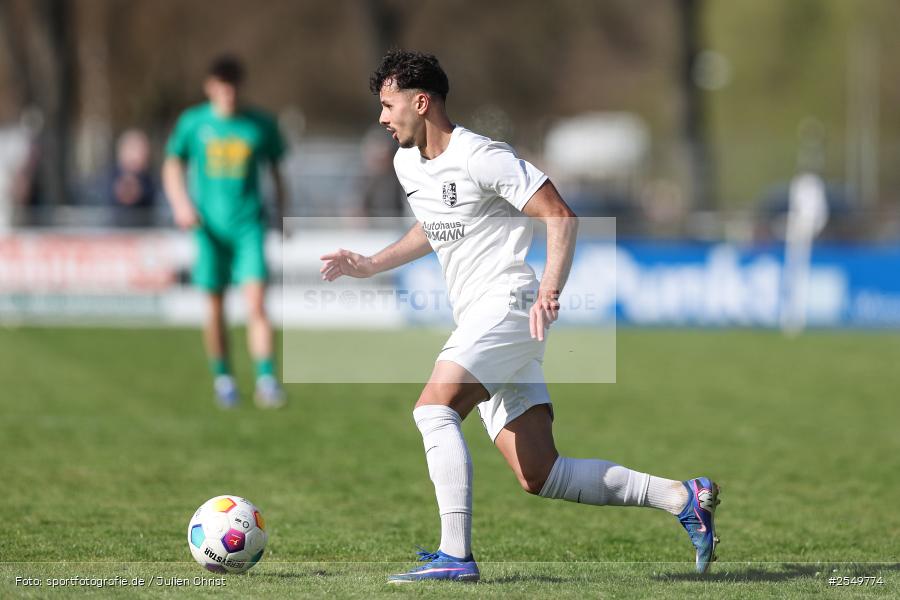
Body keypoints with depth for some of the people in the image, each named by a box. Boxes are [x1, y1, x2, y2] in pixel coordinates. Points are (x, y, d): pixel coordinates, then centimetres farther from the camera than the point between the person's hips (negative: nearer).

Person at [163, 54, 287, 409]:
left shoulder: (260, 125, 3)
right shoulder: (193, 123, 2)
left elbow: (276, 169, 15)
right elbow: (172, 166, 11)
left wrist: (282, 214, 11)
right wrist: (181, 203, -5)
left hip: (249, 224, -1)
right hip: (210, 224, 1)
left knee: (256, 303, -15)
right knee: (215, 307, 6)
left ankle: (266, 380, -20)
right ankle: (222, 377, 22)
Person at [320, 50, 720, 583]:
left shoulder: (480, 156, -12)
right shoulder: (407, 164, 15)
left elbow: (561, 217, -14)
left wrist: (550, 291, -27)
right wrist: (370, 266, 24)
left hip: (508, 304, -9)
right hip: (479, 320, 9)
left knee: (434, 407, -25)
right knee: (540, 476, 2)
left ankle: (456, 556, -28)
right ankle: (681, 497, 8)